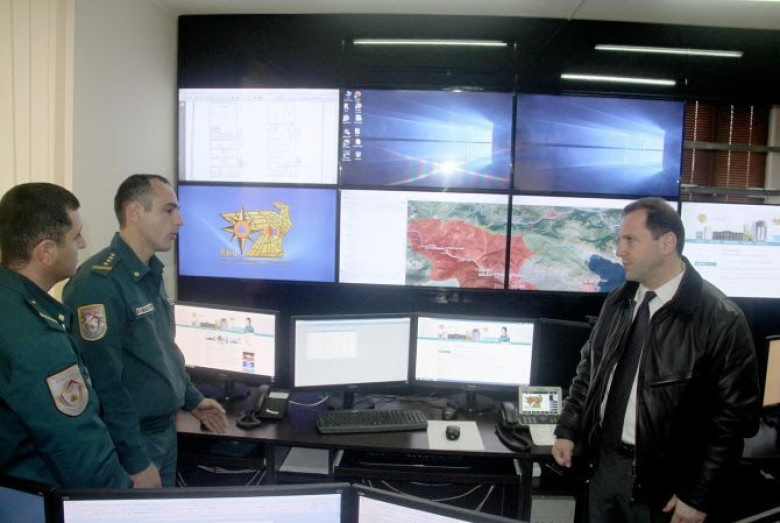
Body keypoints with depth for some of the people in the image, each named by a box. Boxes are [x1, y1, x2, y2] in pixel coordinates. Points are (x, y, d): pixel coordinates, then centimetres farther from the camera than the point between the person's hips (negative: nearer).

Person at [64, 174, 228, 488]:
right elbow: (103, 382, -25)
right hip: (132, 441, -8)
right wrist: (136, 463, -21)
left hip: (165, 430, 9)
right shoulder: (99, 283, -23)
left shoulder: (150, 274, 7)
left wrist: (192, 399, 18)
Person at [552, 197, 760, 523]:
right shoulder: (618, 302, 3)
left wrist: (699, 497, -12)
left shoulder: (719, 319, -16)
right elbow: (589, 369, 12)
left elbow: (733, 417, -14)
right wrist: (568, 430, 7)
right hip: (603, 463, 5)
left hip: (661, 482, -5)